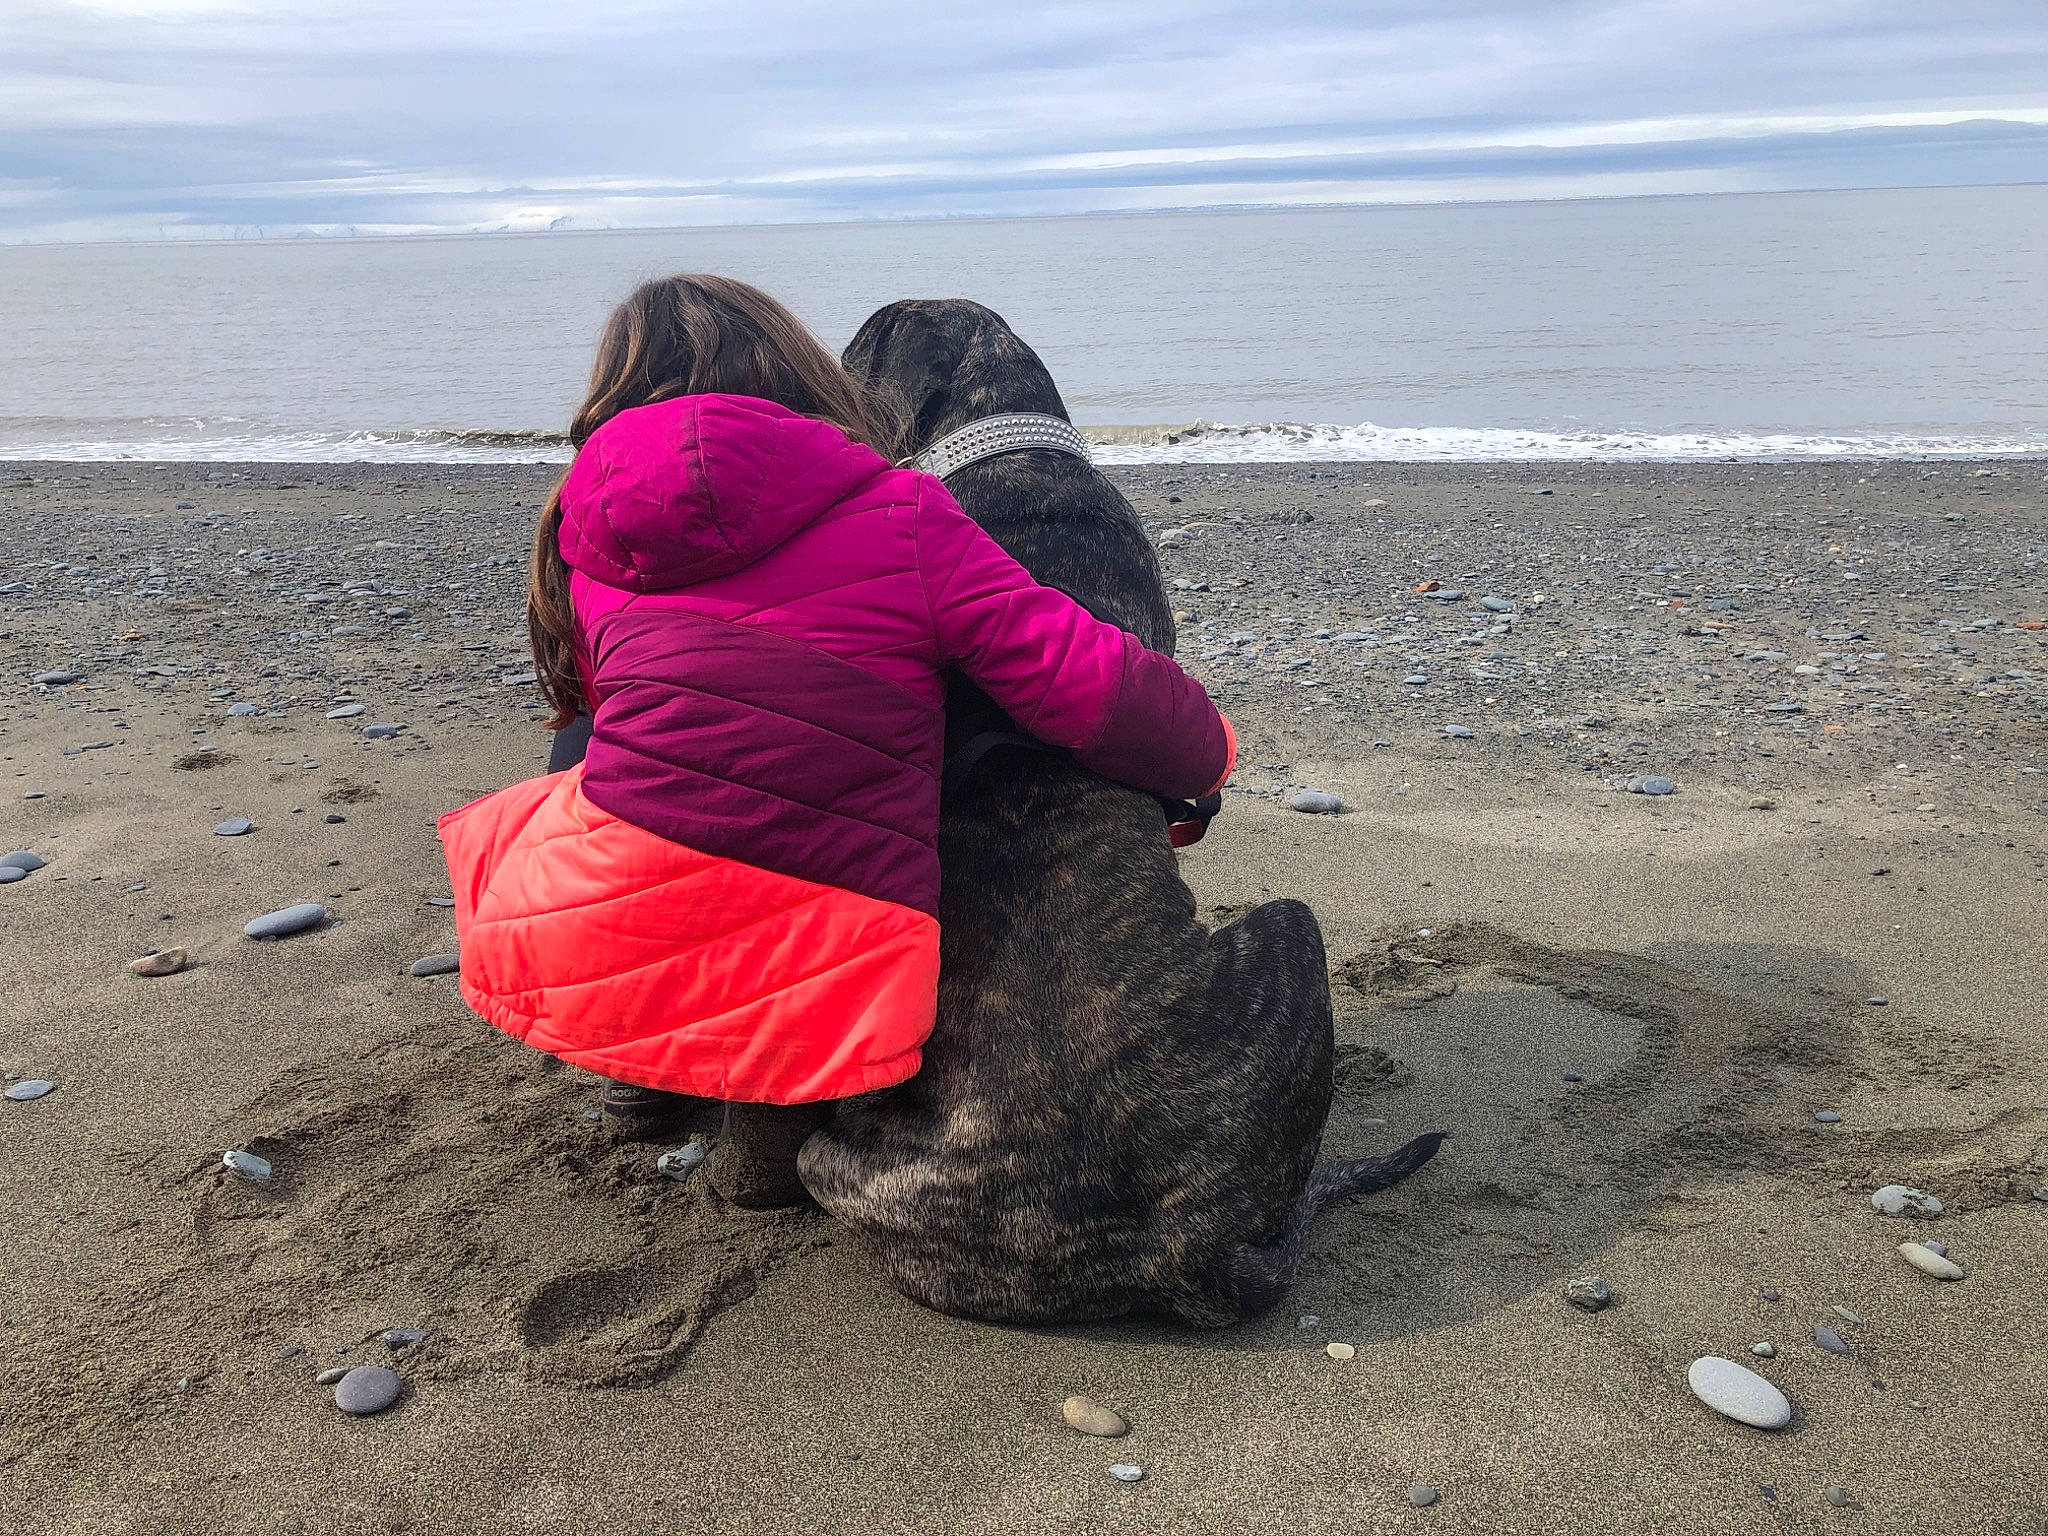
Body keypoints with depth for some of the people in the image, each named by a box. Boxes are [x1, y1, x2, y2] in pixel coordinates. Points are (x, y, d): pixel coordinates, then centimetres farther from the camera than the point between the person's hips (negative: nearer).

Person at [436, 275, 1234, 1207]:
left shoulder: (589, 539, 11)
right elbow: (1080, 677, -4)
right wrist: (1206, 757, 16)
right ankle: (779, 1107, 11)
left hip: (588, 952, 3)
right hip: (830, 998, -3)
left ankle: (655, 1062, 29)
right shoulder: (895, 514, 0)